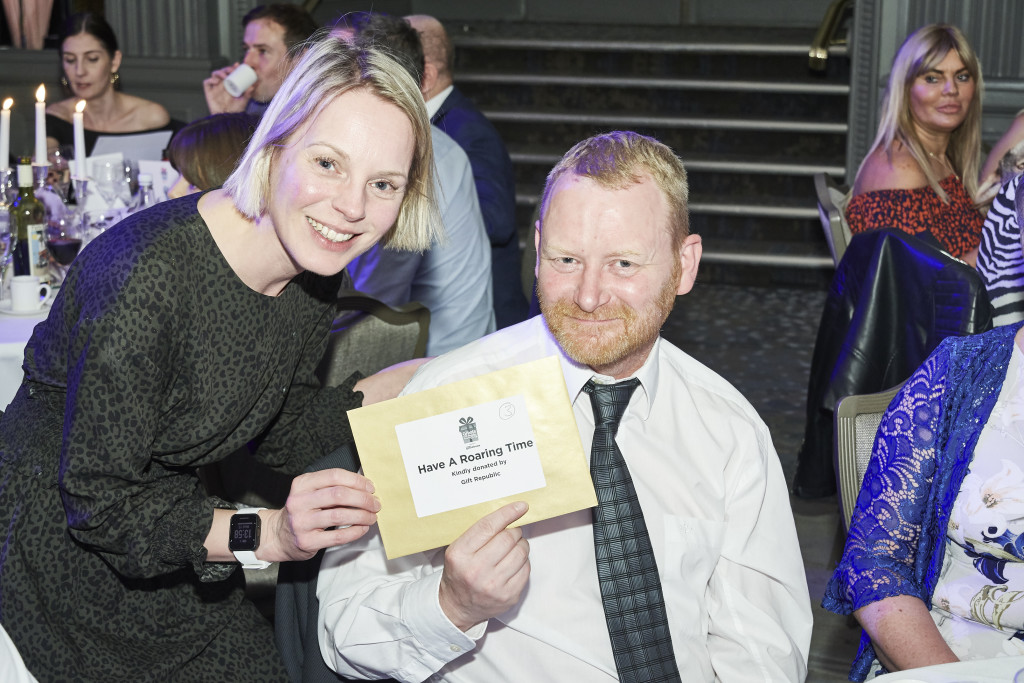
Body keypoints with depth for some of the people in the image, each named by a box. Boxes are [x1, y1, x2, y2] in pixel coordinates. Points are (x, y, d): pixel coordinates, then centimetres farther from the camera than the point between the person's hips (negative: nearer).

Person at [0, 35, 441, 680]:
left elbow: (278, 432, 5)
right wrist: (261, 535, -34)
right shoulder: (148, 272, -31)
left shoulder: (313, 266, -7)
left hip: (166, 526, 7)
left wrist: (400, 385, -5)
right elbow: (99, 502, -25)